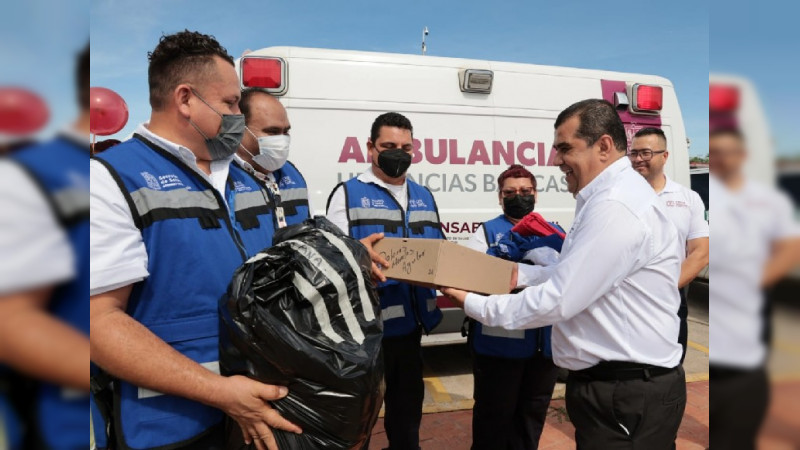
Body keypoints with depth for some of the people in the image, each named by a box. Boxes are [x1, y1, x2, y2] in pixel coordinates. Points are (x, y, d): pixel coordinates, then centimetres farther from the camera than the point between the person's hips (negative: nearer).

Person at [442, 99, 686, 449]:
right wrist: (521, 273, 9)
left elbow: (559, 300, -25)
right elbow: (574, 275, 18)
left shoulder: (616, 205, -24)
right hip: (609, 384, 10)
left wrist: (474, 304, -14)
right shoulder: (610, 196, 11)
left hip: (628, 397, -10)